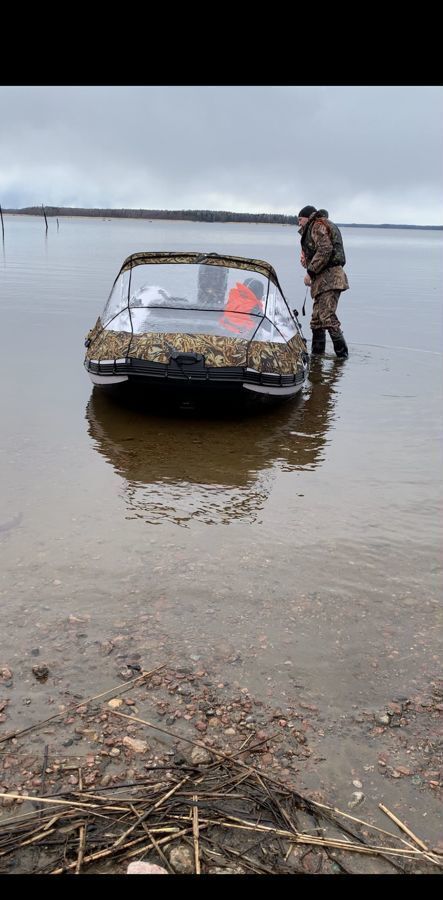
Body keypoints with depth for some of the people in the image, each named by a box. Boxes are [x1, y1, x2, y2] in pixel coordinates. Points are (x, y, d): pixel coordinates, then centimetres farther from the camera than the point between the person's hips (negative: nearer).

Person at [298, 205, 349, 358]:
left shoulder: (318, 225, -3)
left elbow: (325, 250, -17)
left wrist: (310, 272, -16)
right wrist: (305, 256, 9)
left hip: (329, 278, -11)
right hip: (323, 281, 11)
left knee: (327, 317, -17)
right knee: (317, 319, 13)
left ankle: (342, 354, -15)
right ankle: (316, 355, 19)